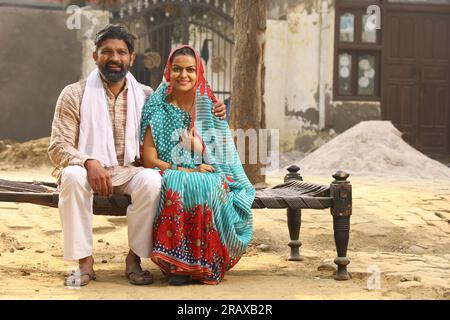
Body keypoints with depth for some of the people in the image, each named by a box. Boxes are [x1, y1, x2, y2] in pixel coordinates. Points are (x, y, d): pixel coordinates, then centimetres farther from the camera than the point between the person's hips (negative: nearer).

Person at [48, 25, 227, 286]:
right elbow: (58, 146, -6)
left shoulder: (146, 96, 8)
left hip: (129, 172, 2)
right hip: (89, 170, -1)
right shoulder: (75, 95, 0)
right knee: (73, 176, -36)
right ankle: (84, 261, -26)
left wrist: (211, 114, -2)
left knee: (151, 179, -32)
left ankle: (135, 258, -19)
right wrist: (90, 163, -26)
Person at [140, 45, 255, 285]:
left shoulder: (210, 107, 13)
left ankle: (206, 263, -24)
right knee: (178, 186, -38)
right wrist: (187, 171, -12)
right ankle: (177, 263, -28)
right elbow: (149, 159, -2)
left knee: (206, 188, -36)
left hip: (210, 177, 1)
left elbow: (226, 154, 16)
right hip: (172, 175, -1)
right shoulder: (159, 109, 7)